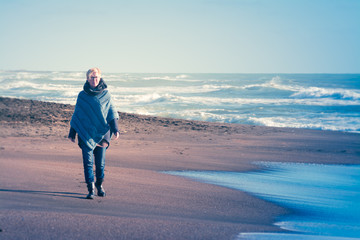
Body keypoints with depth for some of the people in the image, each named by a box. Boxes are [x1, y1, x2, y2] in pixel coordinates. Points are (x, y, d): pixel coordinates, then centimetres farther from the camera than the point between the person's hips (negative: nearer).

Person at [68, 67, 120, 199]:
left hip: (102, 133, 0)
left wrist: (115, 129, -8)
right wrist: (72, 133, 7)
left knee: (100, 161, 6)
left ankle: (99, 184, 27)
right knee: (88, 161, -8)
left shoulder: (106, 94, 5)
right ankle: (91, 189, -8)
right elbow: (76, 114, 9)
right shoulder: (82, 95, 5)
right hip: (86, 133, 0)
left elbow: (112, 113, 4)